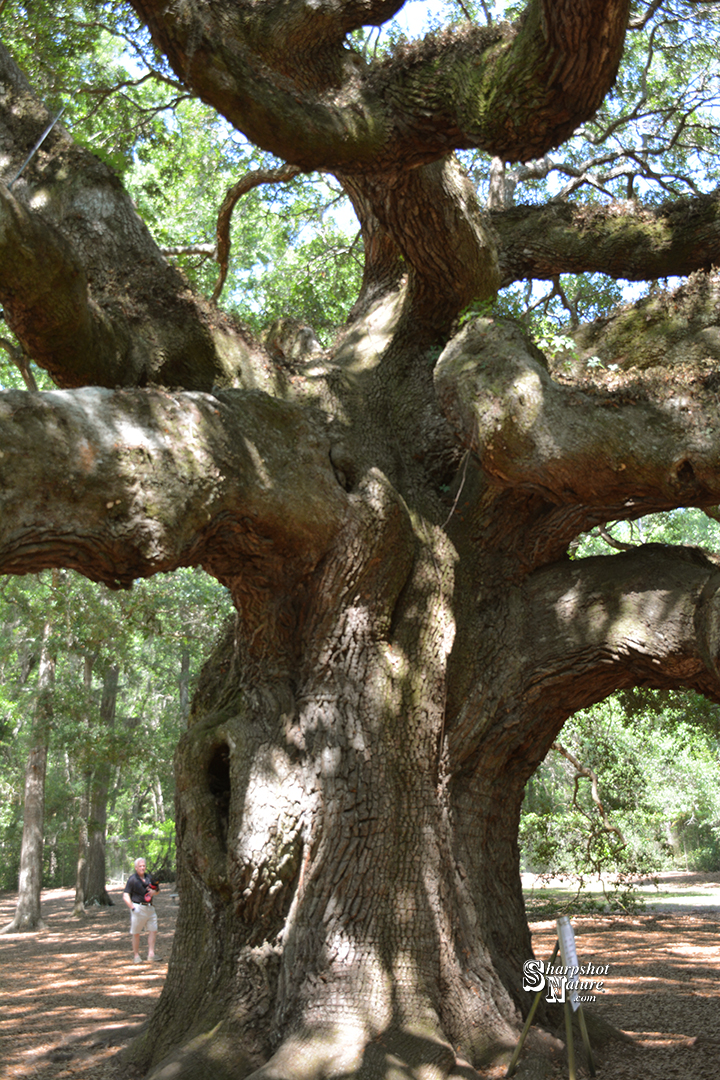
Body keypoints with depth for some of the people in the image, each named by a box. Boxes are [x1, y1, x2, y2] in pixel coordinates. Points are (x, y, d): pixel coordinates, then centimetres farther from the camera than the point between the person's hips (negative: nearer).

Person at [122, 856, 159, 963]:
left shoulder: (149, 877, 11)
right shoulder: (132, 879, -7)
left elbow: (156, 889, 23)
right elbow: (125, 896, -10)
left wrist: (153, 892, -2)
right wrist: (133, 908, -19)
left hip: (149, 908, 5)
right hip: (138, 908, -5)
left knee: (153, 930, -1)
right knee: (136, 933, 3)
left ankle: (151, 953, 0)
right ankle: (136, 955, 12)